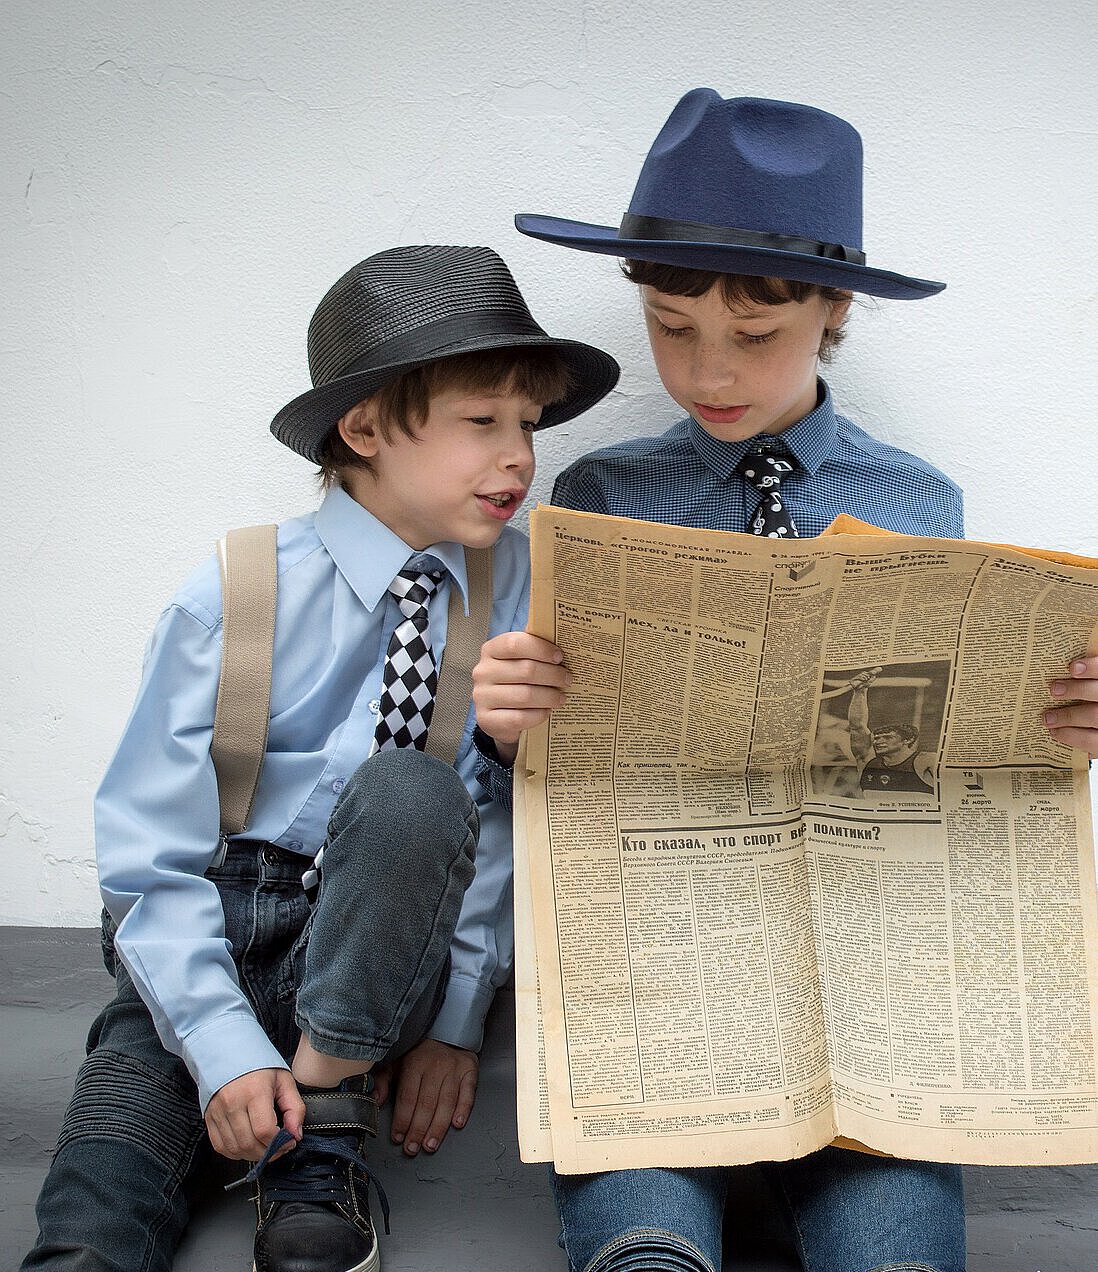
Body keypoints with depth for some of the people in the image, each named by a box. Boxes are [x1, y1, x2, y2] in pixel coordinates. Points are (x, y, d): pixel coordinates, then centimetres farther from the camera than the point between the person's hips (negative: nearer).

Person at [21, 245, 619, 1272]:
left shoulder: (511, 583, -3)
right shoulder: (233, 602, -10)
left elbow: (509, 817, -3)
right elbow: (151, 857, -8)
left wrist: (454, 1020, -10)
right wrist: (225, 1048, -18)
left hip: (376, 957, 3)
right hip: (214, 935, -2)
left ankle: (326, 1132, -18)